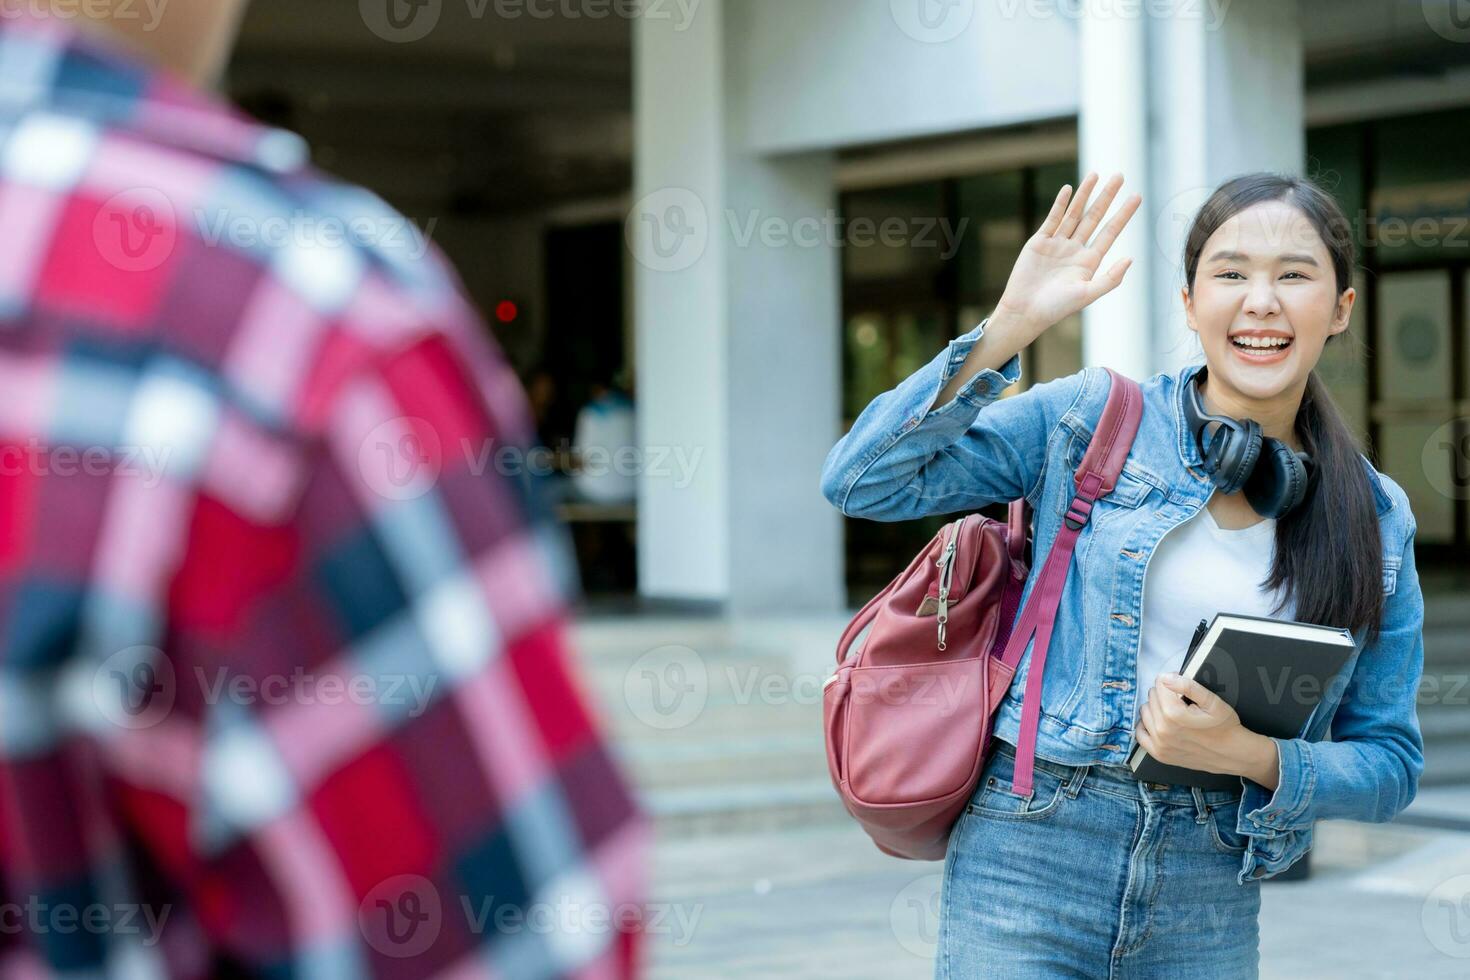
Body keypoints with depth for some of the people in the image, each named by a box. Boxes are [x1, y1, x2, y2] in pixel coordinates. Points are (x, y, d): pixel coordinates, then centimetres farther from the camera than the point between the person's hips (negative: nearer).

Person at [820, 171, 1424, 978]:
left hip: (1209, 906, 3)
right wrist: (1008, 328, -16)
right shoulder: (1089, 421, -1)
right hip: (1032, 857, -2)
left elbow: (1390, 762, 7)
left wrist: (1249, 756, -12)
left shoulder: (1376, 521, 5)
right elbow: (862, 481, -9)